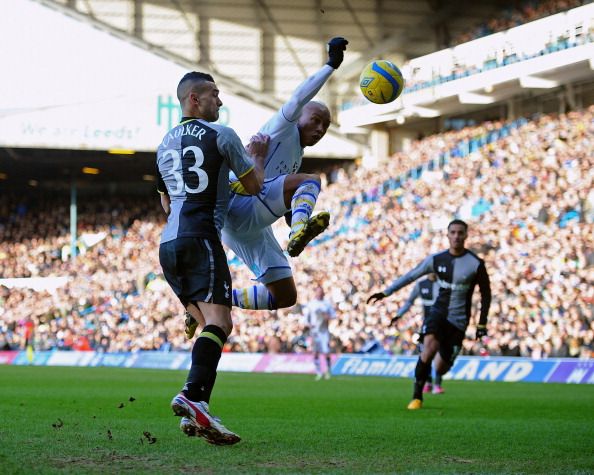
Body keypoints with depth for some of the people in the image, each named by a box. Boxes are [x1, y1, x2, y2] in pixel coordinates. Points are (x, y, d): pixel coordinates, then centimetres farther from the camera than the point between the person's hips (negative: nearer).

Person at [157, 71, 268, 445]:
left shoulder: (166, 143, 21)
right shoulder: (221, 135, -1)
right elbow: (254, 186, 4)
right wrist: (258, 155, 22)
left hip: (168, 243, 8)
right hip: (200, 239, -8)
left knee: (212, 325, 10)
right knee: (218, 321, -17)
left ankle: (196, 412, -2)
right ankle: (193, 395, -40)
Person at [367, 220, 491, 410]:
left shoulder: (476, 264, -7)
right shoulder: (436, 260, -1)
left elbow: (486, 294, 4)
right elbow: (411, 276, 9)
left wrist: (482, 324, 3)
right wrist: (385, 292, 6)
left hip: (458, 321, -1)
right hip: (438, 313, 1)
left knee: (441, 369, -1)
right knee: (429, 346, -28)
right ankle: (417, 397, -17)